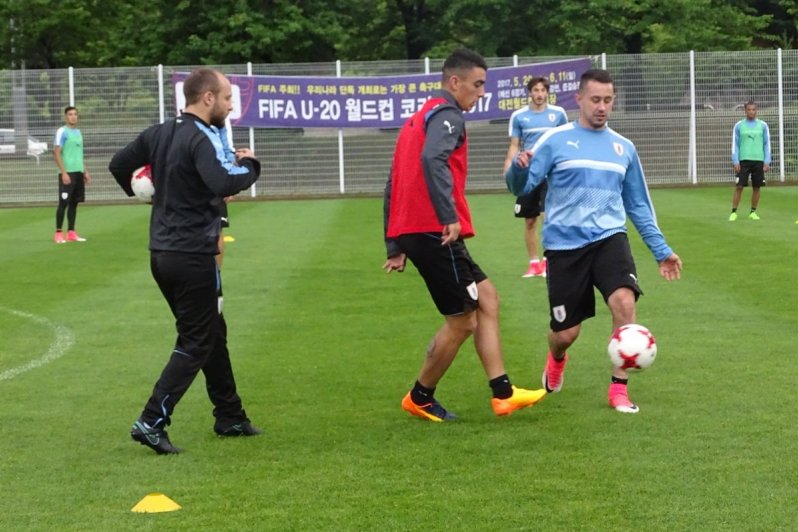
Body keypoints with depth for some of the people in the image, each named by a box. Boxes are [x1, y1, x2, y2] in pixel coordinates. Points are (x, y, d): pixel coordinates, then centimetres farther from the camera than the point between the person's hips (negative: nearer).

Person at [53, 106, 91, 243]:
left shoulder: (78, 132, 16)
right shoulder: (62, 132, -6)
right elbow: (56, 153, -11)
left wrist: (85, 171, 18)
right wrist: (63, 172, -18)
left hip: (78, 172, 7)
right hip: (67, 172, -7)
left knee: (74, 203, 7)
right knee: (63, 202, -6)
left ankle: (71, 232, 11)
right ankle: (58, 233, -2)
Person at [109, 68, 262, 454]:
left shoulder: (159, 133, 8)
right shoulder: (202, 138, -17)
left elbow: (118, 165, 18)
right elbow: (225, 183, -34)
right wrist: (250, 164, -15)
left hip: (162, 254, 9)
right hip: (192, 258, -9)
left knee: (212, 333, 20)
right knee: (195, 344, -1)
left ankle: (229, 418, 28)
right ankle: (151, 422, -8)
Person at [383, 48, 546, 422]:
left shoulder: (417, 120, 23)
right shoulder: (447, 115, -6)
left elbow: (392, 187, 23)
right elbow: (432, 159, -28)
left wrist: (394, 247, 22)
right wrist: (450, 217, -30)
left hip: (410, 232, 10)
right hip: (436, 233, -10)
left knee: (487, 299, 12)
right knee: (462, 321, 1)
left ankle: (503, 393, 8)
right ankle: (420, 398, 15)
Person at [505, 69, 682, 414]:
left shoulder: (623, 148, 11)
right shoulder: (555, 140, -1)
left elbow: (638, 205, 19)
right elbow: (520, 187, -7)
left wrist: (661, 250, 14)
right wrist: (518, 168, -30)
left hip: (609, 238, 2)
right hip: (565, 246, -2)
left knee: (625, 302, -26)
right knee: (565, 333, 2)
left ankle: (619, 389, -11)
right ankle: (556, 360, 42)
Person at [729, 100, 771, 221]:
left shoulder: (763, 125, 7)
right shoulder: (739, 126, 5)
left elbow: (767, 144, 8)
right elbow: (735, 145, 5)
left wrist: (767, 162, -1)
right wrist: (735, 162, -5)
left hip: (758, 161, 1)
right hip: (743, 160, -1)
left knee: (756, 187, 2)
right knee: (739, 187, -6)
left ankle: (753, 212, 12)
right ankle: (734, 212, -2)